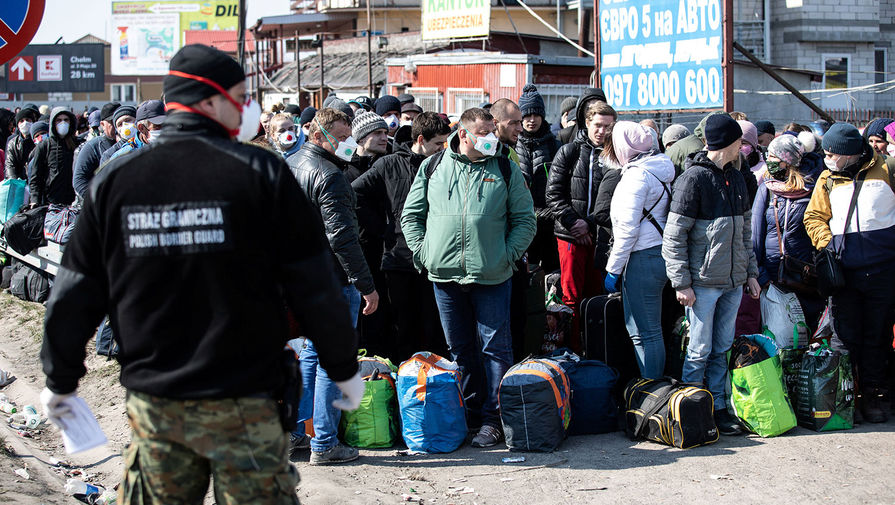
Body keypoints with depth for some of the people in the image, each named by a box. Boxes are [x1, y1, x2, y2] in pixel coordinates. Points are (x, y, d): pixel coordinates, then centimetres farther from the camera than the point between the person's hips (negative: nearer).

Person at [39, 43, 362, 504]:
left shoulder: (114, 180, 0)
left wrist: (60, 381, 19)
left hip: (152, 402, 3)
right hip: (243, 401, -3)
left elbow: (75, 295, 6)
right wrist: (345, 369, 6)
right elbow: (314, 287, -6)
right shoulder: (259, 172, -9)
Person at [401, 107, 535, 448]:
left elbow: (525, 219, 6)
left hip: (491, 278, -2)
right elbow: (411, 215, 12)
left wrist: (508, 254, -5)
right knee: (460, 350, 11)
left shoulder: (505, 170, 4)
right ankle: (471, 411, 22)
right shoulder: (432, 169, 7)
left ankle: (493, 419, 3)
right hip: (445, 276, 2)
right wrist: (423, 253, 2)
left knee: (495, 348, -2)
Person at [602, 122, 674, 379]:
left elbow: (628, 228, -16)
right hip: (661, 253, 9)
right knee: (650, 330, 15)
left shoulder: (637, 174, -13)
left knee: (646, 333, -4)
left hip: (642, 259, -9)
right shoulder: (661, 171, 13)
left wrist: (613, 269, -10)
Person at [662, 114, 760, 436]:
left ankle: (717, 408, 19)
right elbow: (674, 235, -12)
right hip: (703, 282, -7)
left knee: (722, 349, 11)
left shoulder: (736, 178, 13)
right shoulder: (694, 178, -11)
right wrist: (682, 283, -14)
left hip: (733, 282, 7)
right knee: (700, 351, -1)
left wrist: (751, 272, 17)